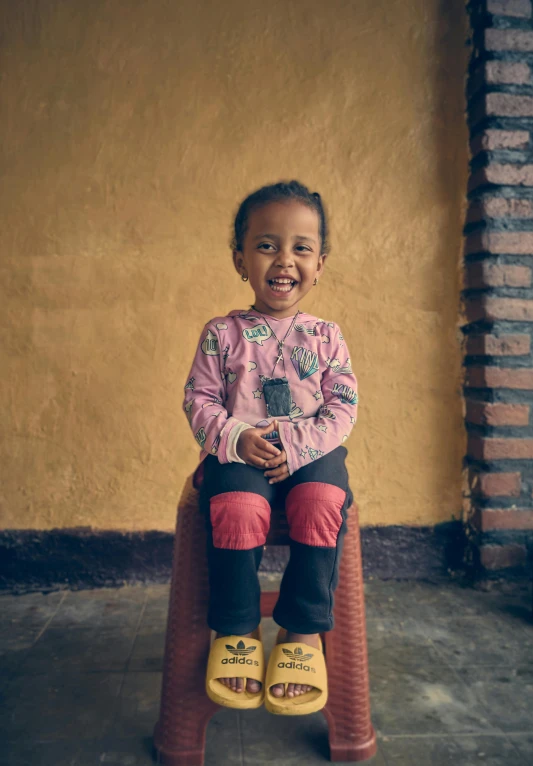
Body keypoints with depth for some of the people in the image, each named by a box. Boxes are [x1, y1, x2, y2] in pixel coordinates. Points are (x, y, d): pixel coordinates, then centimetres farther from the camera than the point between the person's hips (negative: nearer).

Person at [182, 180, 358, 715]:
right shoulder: (221, 334, 6)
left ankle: (303, 633, -13)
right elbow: (199, 399, 3)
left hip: (310, 451, 1)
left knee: (322, 502, -30)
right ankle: (236, 632, -11)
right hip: (237, 451, 0)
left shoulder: (326, 336, 8)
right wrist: (235, 436, -17)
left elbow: (343, 407, 3)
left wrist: (296, 448, -13)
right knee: (237, 506, -32)